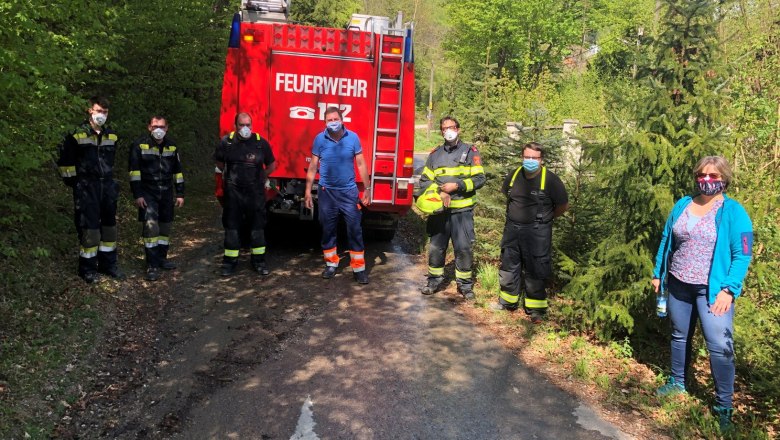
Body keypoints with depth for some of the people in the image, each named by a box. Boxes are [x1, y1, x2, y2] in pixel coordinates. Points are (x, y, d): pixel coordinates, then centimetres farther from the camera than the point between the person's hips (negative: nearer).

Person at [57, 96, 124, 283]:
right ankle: (87, 268, 7)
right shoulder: (78, 135, -7)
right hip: (86, 188, -6)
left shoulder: (111, 136, 10)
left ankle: (108, 264, 22)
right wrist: (72, 181, -3)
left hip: (107, 186, 6)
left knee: (109, 224, 10)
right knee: (88, 226, -4)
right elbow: (65, 161, -3)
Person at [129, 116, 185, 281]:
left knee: (165, 226, 11)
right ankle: (152, 265, -7)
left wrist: (180, 194, 10)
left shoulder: (172, 146, 8)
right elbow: (134, 171, -8)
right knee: (151, 226, -13)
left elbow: (177, 171, 13)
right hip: (148, 193, -5)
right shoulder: (139, 145, -6)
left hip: (166, 193, 5)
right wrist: (137, 195, -12)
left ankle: (161, 258, 27)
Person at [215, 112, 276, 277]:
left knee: (257, 226, 7)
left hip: (255, 191, 0)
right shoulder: (226, 142, -3)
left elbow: (271, 165, 10)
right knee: (231, 226, 7)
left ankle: (259, 260, 18)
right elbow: (219, 162, 16)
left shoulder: (261, 142, -4)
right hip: (233, 192, 0)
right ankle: (229, 261, 17)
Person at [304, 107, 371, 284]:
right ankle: (331, 263, 25)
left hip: (349, 191, -1)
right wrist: (308, 191, 0)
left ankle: (359, 268, 6)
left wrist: (367, 188, 0)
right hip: (326, 191, 1)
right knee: (328, 229, 10)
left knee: (355, 229, -1)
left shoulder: (353, 137, -4)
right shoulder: (319, 139, -3)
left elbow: (361, 164, 1)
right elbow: (313, 166, 2)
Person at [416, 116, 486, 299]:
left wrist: (457, 186, -14)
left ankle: (465, 282, 17)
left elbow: (480, 178, -4)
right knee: (436, 247, 9)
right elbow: (424, 181, 7)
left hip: (463, 210, -3)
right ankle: (435, 280, 25)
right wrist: (439, 192, -10)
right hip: (439, 210, 3)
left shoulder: (470, 151, 1)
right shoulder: (435, 154, 9)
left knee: (464, 248, 1)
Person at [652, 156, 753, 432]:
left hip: (712, 289, -4)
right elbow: (666, 242, 11)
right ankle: (677, 383, 35)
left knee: (719, 345, -9)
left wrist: (728, 289, -19)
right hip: (679, 285, 5)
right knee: (679, 336, 17)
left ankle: (724, 406, 3)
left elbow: (742, 255, -12)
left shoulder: (734, 212, -9)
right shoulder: (682, 205, 5)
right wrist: (657, 273, 11)